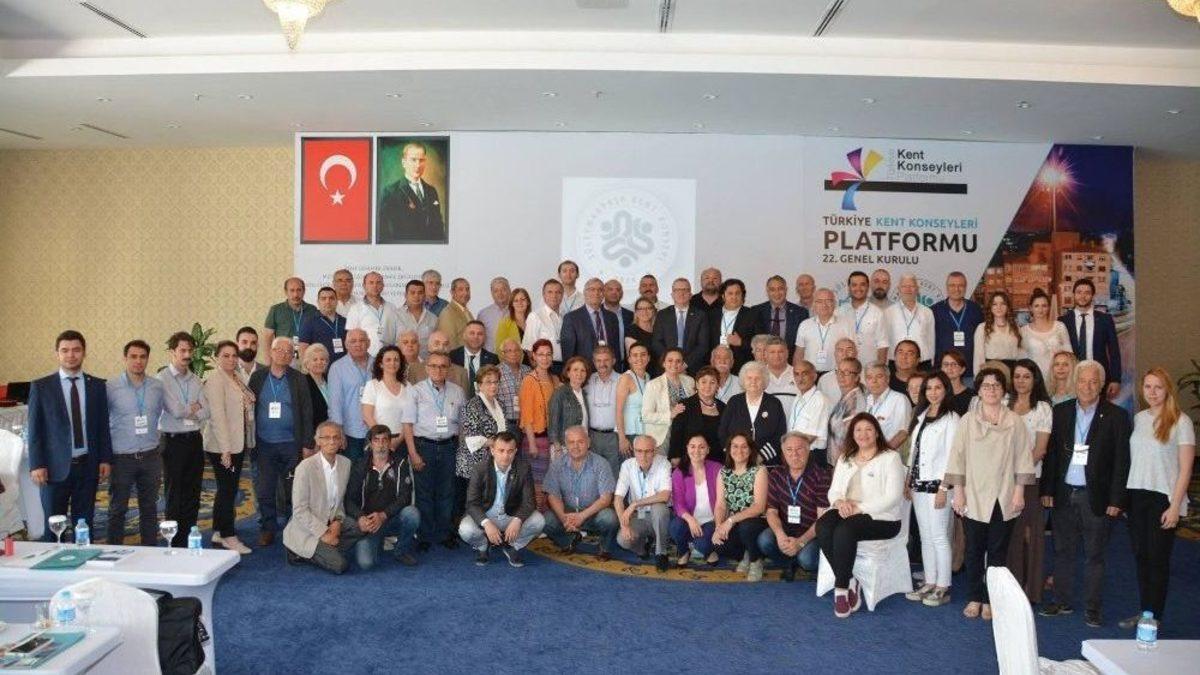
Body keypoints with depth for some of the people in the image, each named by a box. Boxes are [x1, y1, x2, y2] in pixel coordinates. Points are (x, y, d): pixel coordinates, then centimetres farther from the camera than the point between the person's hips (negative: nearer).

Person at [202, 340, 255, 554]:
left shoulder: (237, 379, 12)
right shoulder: (215, 381, -11)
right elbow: (217, 416, -17)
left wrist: (248, 444, 9)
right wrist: (225, 449, -20)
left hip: (238, 443, 8)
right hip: (222, 446, -8)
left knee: (228, 489, 14)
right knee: (227, 489, -2)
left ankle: (219, 532, 25)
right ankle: (229, 536, 8)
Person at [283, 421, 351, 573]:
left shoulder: (345, 464, 0)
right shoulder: (305, 467, -17)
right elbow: (299, 510, -16)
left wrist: (338, 521, -7)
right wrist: (323, 533, -19)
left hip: (330, 525, 7)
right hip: (306, 532, -7)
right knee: (340, 565, -20)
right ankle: (300, 553, 3)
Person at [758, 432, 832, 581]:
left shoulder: (821, 475, -11)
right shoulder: (776, 474, 2)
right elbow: (771, 511, 1)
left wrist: (800, 542, -25)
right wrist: (780, 534, -20)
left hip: (813, 534, -4)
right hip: (785, 531, 4)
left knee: (806, 558, -32)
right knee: (764, 541, -26)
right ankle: (790, 564, 6)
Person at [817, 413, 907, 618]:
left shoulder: (890, 457, 0)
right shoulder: (845, 459, 19)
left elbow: (892, 497, -10)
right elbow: (833, 490, 15)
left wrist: (859, 508, -19)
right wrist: (839, 501, -10)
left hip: (881, 517, -5)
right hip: (847, 512, 5)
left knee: (844, 530, -34)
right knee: (823, 526, -28)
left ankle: (841, 587, -19)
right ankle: (849, 582, -18)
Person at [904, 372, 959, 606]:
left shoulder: (950, 418, -8)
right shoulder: (921, 416, 14)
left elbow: (950, 455, -12)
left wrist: (943, 488, -15)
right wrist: (908, 481, 12)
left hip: (937, 484, -7)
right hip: (919, 484, 7)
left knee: (939, 537, -2)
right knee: (925, 537, 11)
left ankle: (943, 588, 6)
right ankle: (929, 583, 19)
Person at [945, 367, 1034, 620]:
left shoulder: (1014, 422, 3)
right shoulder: (967, 421, 1)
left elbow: (1022, 458, 3)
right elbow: (957, 457, 1)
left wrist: (1019, 492, -1)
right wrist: (958, 492, -2)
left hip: (1004, 499, 0)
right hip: (974, 498, 0)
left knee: (998, 551, 6)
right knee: (974, 550, 6)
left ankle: (991, 600, 17)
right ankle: (974, 598, 18)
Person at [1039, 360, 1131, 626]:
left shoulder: (1116, 415, -3)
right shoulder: (1061, 412, 5)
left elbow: (1121, 461, -5)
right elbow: (1051, 453, 6)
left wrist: (1116, 500, -8)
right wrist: (1047, 490, 2)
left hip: (1096, 497, -3)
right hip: (1063, 495, 3)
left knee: (1094, 555, 7)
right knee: (1063, 552, 12)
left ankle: (1092, 609, 18)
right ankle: (1062, 601, 24)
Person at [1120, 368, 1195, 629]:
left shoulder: (1180, 422, -7)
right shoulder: (1139, 418, 8)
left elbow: (1185, 469, -8)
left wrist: (1175, 506, -12)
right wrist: (1123, 496, 4)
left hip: (1163, 497, -4)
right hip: (1136, 495, 5)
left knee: (1158, 558, 4)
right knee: (1141, 556, 11)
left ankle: (1154, 616, 15)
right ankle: (1143, 612, 21)